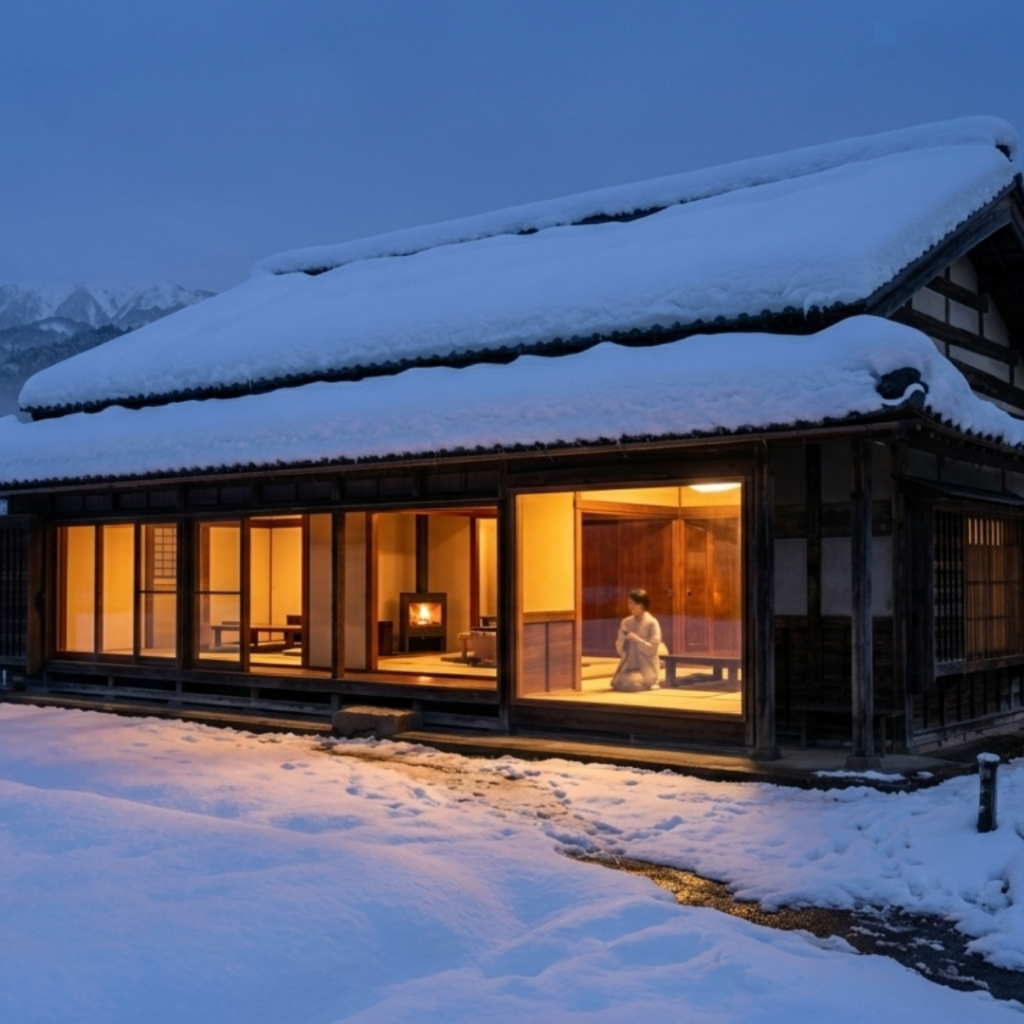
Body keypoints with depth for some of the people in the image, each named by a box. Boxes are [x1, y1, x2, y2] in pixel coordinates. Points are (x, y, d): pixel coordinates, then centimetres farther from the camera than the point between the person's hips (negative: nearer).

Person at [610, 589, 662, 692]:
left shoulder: (652, 623, -9)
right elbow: (620, 649, 6)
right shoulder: (626, 622, 5)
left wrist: (636, 639, -21)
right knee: (616, 683, -20)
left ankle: (649, 682, 5)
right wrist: (623, 639, -14)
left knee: (630, 684, -29)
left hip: (646, 667, -5)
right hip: (628, 665, 5)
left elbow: (652, 649, -13)